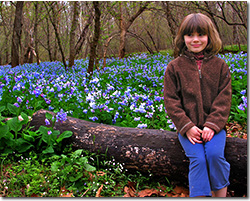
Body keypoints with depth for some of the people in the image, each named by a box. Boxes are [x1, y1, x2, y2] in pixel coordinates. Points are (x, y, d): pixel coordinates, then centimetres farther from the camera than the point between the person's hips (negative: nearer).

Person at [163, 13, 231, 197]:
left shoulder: (220, 66, 6)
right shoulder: (174, 67, 3)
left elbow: (224, 99, 1)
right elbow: (170, 100, 0)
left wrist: (212, 125, -13)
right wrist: (187, 126, -12)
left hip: (213, 125, 1)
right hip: (188, 127, 0)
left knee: (215, 154, -24)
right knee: (198, 158, -23)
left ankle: (221, 195, -6)